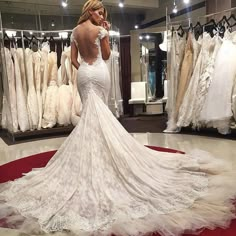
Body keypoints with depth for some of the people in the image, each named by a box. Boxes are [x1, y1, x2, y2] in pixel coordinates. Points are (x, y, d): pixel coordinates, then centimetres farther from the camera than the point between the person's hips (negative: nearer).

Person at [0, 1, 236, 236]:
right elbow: (106, 55, 3)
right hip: (99, 72, -5)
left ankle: (91, 147, 14)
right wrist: (106, 33, 7)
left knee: (90, 112, 10)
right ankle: (100, 147, 10)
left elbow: (73, 58, 8)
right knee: (101, 112, 4)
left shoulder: (75, 31, 10)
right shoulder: (100, 30, -6)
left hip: (83, 73, 5)